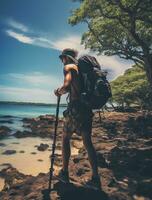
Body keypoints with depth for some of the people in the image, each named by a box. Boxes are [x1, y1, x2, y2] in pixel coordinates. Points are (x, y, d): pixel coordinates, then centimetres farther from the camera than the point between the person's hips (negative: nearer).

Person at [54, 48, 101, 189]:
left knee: (65, 139, 12)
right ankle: (96, 178, 12)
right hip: (87, 108, 7)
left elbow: (67, 85, -18)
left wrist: (59, 92, 2)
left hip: (75, 108, -6)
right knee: (87, 142, 9)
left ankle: (64, 172, 20)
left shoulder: (68, 67, -1)